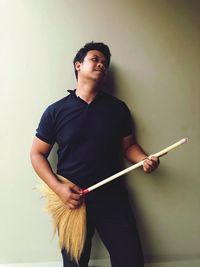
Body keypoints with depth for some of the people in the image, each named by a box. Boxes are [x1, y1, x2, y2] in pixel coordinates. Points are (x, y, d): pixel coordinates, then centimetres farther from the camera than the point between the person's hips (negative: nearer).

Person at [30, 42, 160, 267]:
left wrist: (144, 159, -11)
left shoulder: (118, 108, 2)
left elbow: (128, 145, 11)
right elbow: (37, 154, 0)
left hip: (113, 198, 1)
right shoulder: (56, 111, -3)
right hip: (71, 200, -1)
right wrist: (58, 188, -13)